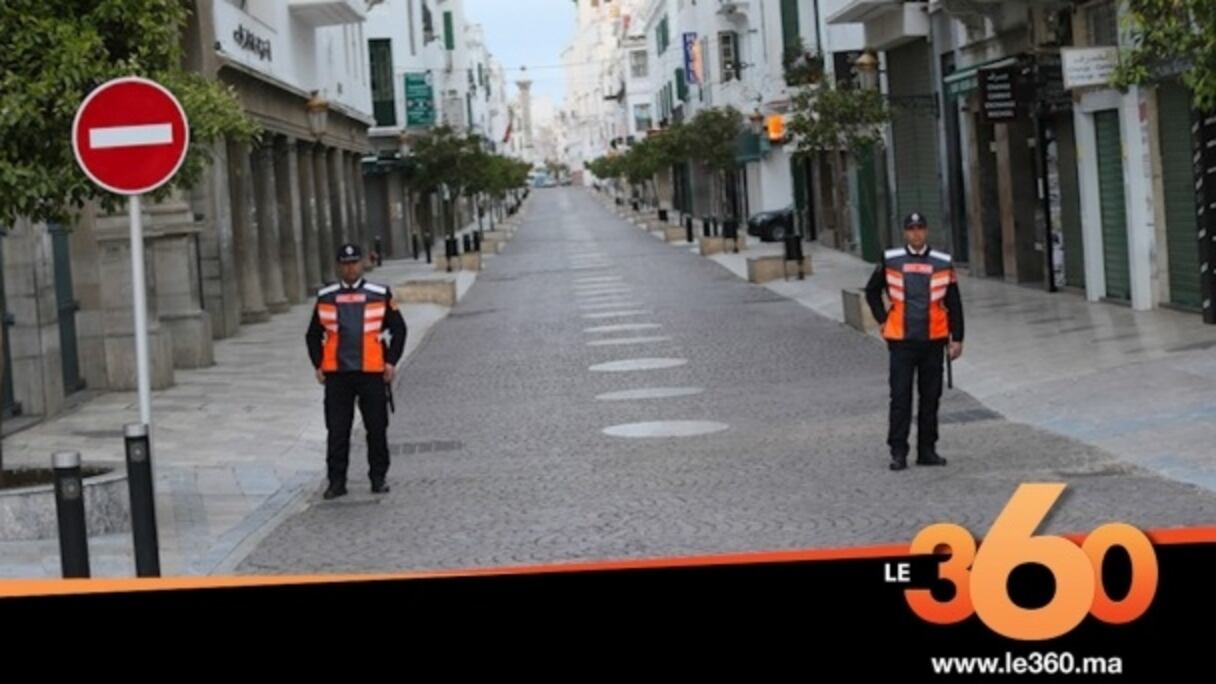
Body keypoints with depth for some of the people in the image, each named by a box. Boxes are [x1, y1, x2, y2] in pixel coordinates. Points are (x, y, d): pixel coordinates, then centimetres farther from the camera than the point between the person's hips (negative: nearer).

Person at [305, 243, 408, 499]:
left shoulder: (380, 295, 3)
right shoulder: (325, 297, 7)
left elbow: (398, 329, 7)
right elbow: (313, 335, 15)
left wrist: (391, 361, -1)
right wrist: (318, 365, 6)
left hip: (372, 372, -1)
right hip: (337, 374, 1)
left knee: (377, 429, 6)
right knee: (337, 431, 1)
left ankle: (378, 478, 16)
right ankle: (336, 481, 8)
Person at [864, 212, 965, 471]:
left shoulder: (943, 263, 2)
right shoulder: (890, 261, 1)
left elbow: (954, 304, 5)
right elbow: (872, 291, 16)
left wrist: (956, 338, 3)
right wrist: (882, 321, 7)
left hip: (933, 340, 1)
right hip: (901, 341, -1)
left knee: (930, 397, 8)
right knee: (900, 397, -3)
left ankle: (927, 450, 17)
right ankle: (898, 452, 2)